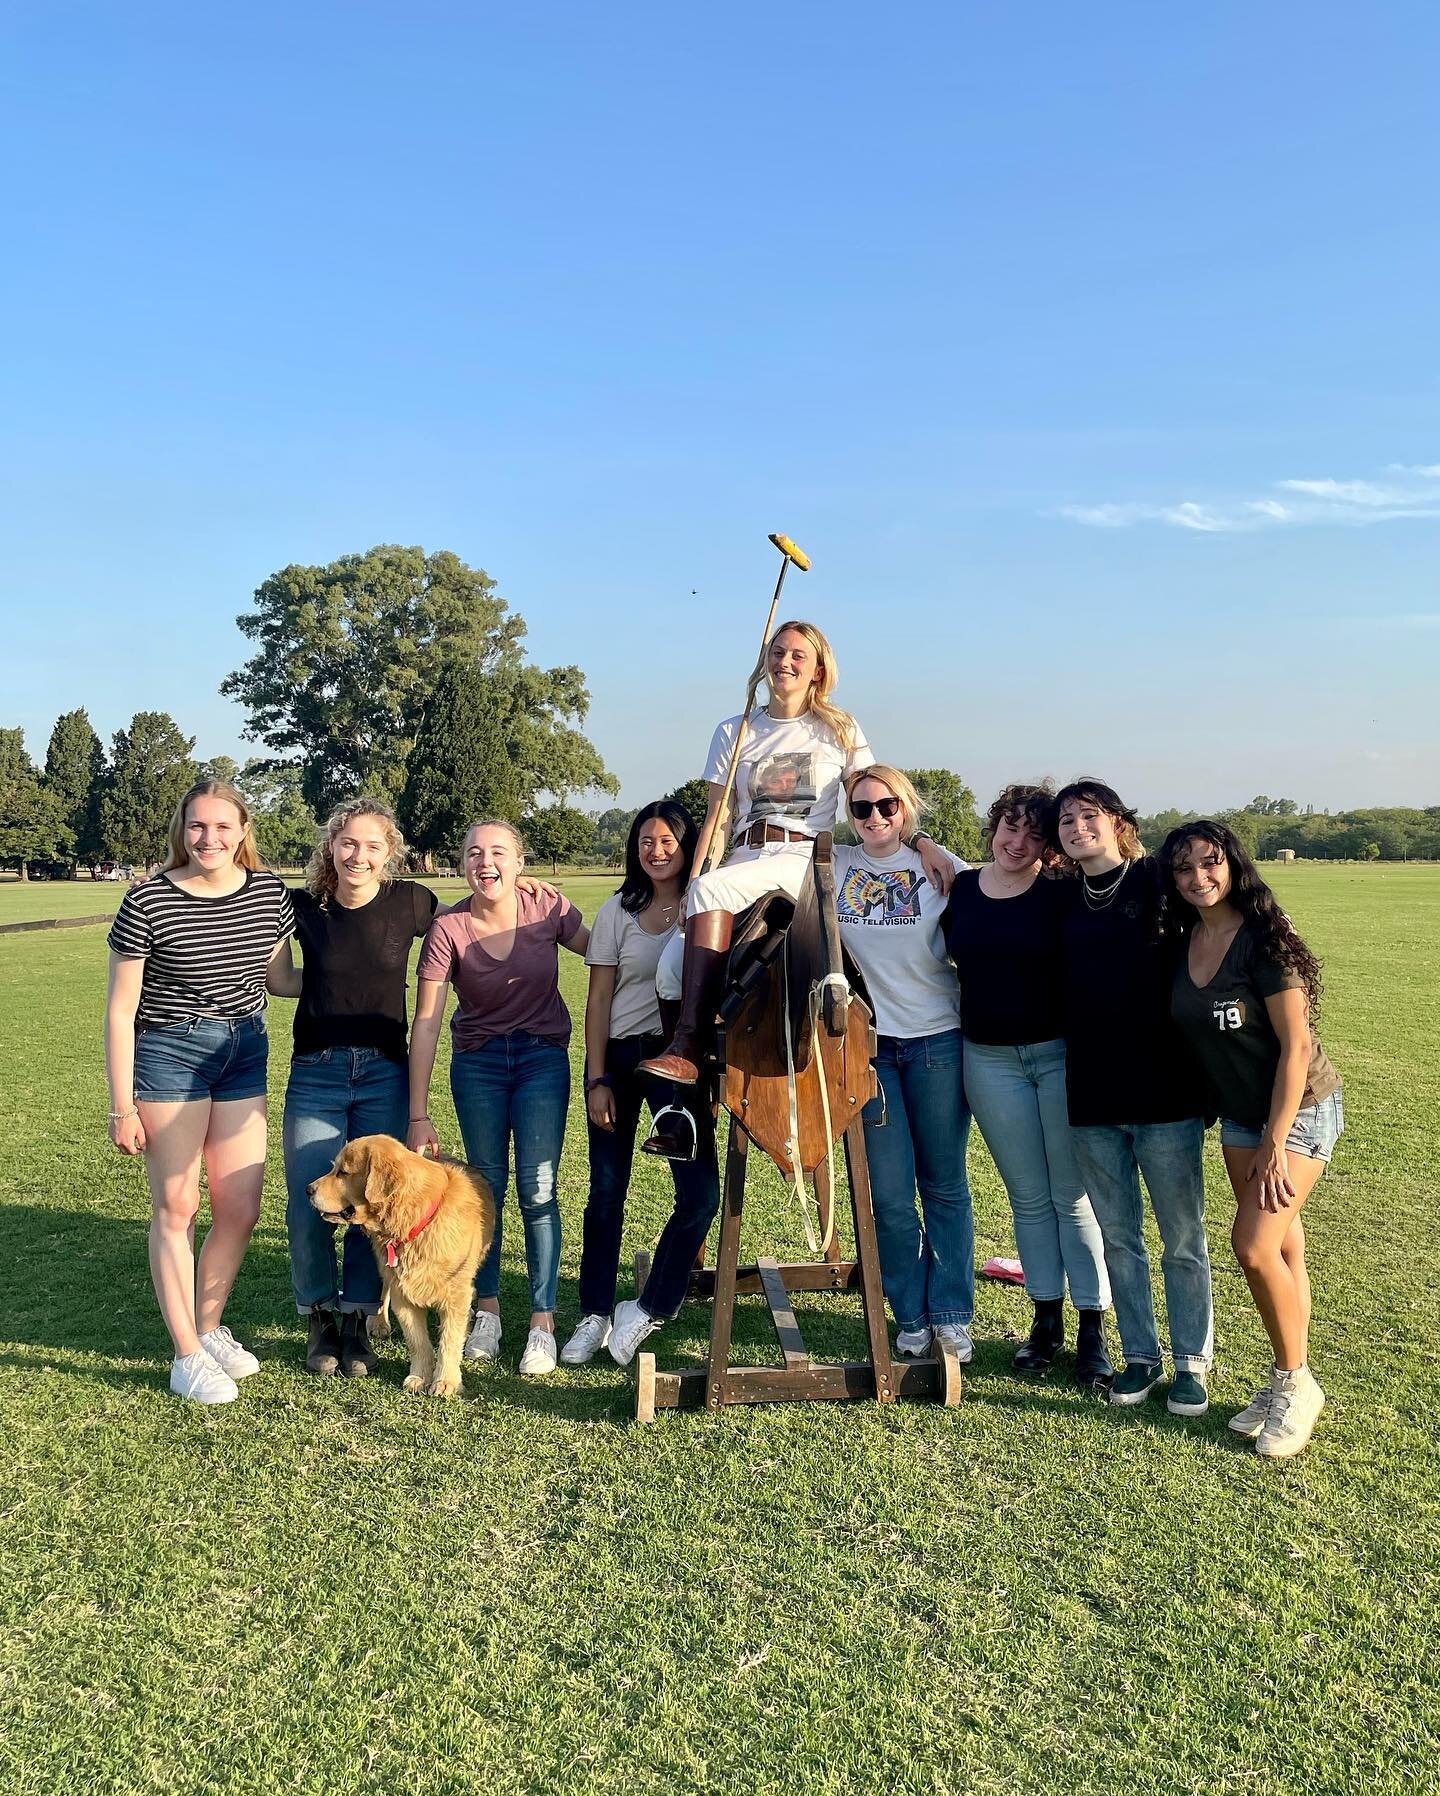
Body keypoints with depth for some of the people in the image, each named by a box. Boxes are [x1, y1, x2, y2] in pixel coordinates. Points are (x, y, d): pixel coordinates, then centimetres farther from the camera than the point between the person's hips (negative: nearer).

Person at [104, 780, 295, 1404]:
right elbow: (120, 1010, -9)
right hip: (168, 1054, -4)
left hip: (243, 1053, 4)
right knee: (175, 1208, 3)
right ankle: (186, 1354, 16)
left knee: (241, 1210, 7)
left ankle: (208, 1327, 30)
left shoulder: (270, 893, -2)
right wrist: (122, 1106, -10)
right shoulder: (147, 901, -13)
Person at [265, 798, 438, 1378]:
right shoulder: (304, 907, -4)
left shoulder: (410, 901, -6)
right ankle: (320, 1319, 22)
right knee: (308, 1202, 1)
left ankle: (355, 1321, 21)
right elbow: (280, 980, 11)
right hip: (315, 1073, 0)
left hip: (385, 1073, 0)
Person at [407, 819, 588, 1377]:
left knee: (537, 1190, -5)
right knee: (486, 1185, 8)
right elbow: (426, 1022, -11)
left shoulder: (546, 907, -12)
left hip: (543, 1058, 0)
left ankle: (542, 1324, 6)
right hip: (477, 1062, 1)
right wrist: (418, 1115, -11)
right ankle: (486, 1310, 25)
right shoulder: (448, 928, -13)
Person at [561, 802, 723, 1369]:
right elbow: (599, 999, 1)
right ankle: (593, 1316, 20)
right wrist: (597, 1080, -4)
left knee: (701, 1193, -7)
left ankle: (646, 1310, 10)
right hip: (618, 1057, 0)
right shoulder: (618, 911, 2)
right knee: (606, 1191, 6)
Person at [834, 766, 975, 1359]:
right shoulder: (832, 866, 5)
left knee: (945, 1186, 8)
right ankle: (911, 1317, 20)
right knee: (890, 1195, 4)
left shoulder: (938, 865, 0)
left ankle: (952, 1315, 20)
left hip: (938, 1041, -1)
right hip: (868, 1043, 1)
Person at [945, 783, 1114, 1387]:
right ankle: (1046, 1318, 25)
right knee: (1027, 1196, 13)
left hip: (1062, 1054, -3)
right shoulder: (959, 889, 3)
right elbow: (951, 960, 17)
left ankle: (1093, 1329, 15)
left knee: (1074, 1196, 5)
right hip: (990, 1059, 3)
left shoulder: (1064, 894, -7)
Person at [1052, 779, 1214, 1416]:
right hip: (1091, 1096, 4)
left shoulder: (1156, 879, -4)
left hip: (1165, 1090, -4)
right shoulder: (1064, 899, 8)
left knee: (1182, 1238, 8)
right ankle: (1141, 1356, 28)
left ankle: (1192, 1363, 24)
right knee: (1117, 1237, 13)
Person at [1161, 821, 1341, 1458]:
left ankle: (1296, 1384, 8)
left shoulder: (1264, 940, -21)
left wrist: (1275, 1145, -20)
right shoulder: (1183, 943, -2)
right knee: (1279, 1245, 13)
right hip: (1238, 1113, 6)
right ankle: (1286, 1381, 26)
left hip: (1300, 1108, -6)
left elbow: (1295, 1046, -20)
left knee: (1255, 1244, -13)